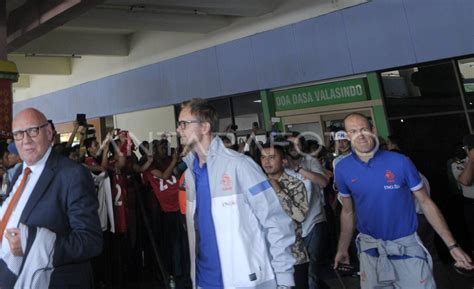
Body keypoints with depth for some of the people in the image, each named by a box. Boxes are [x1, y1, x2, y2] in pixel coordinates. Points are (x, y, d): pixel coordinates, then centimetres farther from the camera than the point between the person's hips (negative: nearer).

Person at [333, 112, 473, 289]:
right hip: (370, 247, 2)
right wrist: (342, 249, 8)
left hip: (406, 245, -1)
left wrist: (452, 245, -6)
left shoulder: (400, 162, -12)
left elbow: (425, 202, -4)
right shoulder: (343, 169, -6)